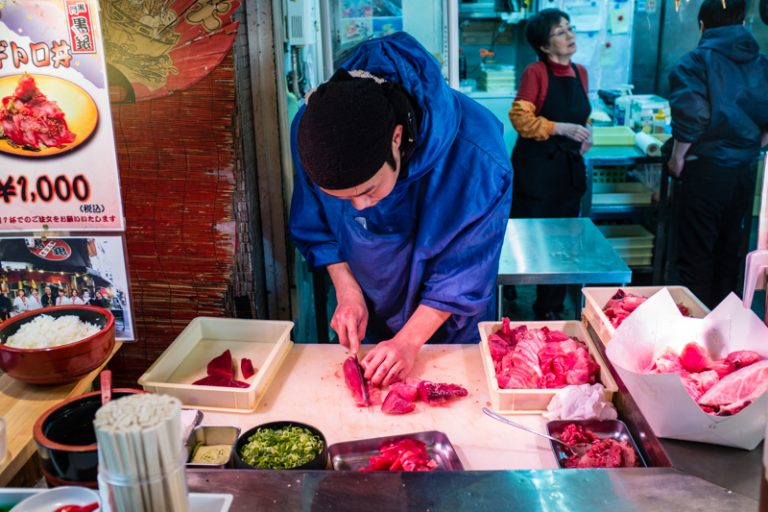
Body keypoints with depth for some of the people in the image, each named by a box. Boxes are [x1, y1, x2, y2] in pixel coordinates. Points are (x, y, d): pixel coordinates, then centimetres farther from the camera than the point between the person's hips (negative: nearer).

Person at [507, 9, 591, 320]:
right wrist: (562, 128, -22)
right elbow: (521, 119, -16)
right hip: (536, 168, -6)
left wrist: (583, 134, 3)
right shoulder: (536, 73, -10)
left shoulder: (580, 73, 10)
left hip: (570, 167, 6)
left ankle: (551, 308, 24)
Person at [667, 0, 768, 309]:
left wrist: (677, 159, -6)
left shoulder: (697, 60, -8)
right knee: (732, 252, 16)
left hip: (706, 168, -5)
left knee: (696, 253, 2)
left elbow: (691, 117, -18)